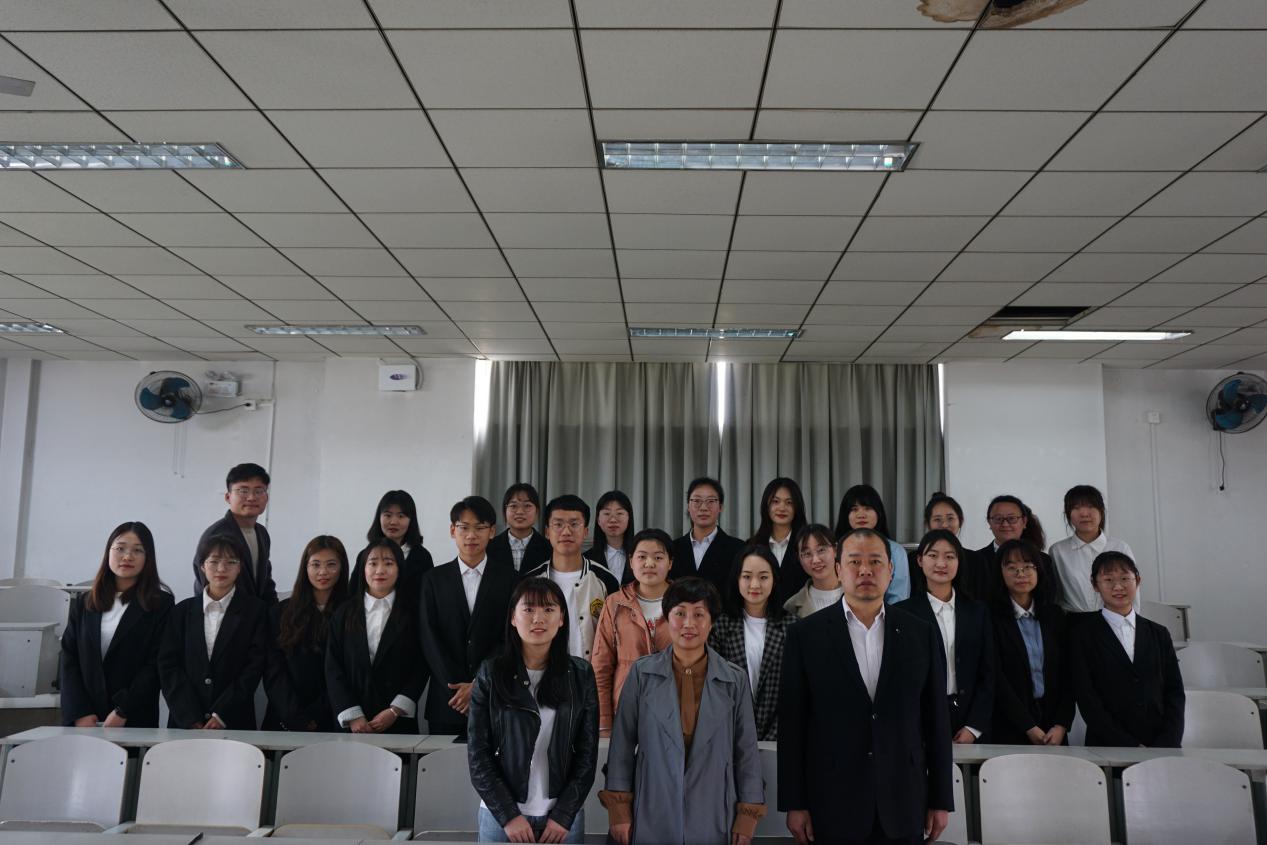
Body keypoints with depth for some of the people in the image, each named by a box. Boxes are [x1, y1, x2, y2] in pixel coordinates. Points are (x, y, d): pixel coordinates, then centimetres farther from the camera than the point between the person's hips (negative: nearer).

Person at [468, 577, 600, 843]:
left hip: (563, 814, 1)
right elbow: (478, 753, -5)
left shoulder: (580, 674, -2)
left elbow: (587, 751, -1)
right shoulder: (491, 673, -5)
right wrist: (508, 815, -10)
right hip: (500, 814, -1)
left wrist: (564, 815, -8)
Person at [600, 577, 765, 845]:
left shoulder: (735, 679, -2)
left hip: (713, 819, 1)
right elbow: (622, 745, 0)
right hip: (652, 818, 0)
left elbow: (746, 752, 2)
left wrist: (747, 818, 0)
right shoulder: (642, 673, -4)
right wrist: (619, 811, -3)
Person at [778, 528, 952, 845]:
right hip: (833, 807, -2)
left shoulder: (922, 633, 4)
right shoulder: (805, 634, -3)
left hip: (903, 807, 2)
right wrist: (794, 804, -4)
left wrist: (941, 801, 5)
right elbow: (792, 723, -3)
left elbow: (937, 720, 6)